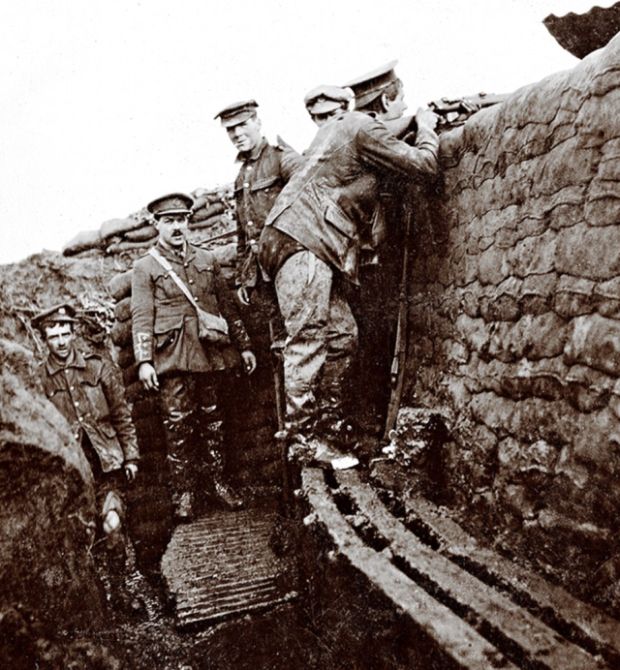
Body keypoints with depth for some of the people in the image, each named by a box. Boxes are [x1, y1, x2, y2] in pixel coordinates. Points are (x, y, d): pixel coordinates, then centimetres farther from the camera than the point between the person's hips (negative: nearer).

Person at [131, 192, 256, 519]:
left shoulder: (207, 260, 14)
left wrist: (244, 345, 13)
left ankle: (218, 481, 23)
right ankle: (183, 492, 10)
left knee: (212, 419, 11)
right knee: (178, 425, -1)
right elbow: (141, 317, -3)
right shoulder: (145, 267, 3)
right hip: (174, 357, -3)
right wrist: (144, 361, -12)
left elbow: (227, 305, 15)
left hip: (212, 353, 3)